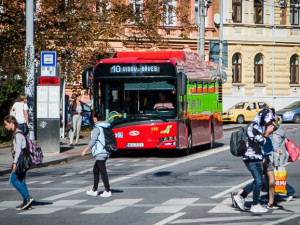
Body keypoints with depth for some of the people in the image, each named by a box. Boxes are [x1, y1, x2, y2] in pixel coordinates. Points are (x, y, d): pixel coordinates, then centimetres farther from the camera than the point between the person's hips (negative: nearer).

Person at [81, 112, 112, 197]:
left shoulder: (97, 128, -13)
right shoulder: (107, 126, 12)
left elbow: (93, 140, -17)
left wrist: (85, 150, -11)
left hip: (100, 152, -9)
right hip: (106, 152, 9)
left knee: (103, 172, -5)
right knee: (95, 170, 17)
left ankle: (107, 191, -5)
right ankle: (94, 190, 22)